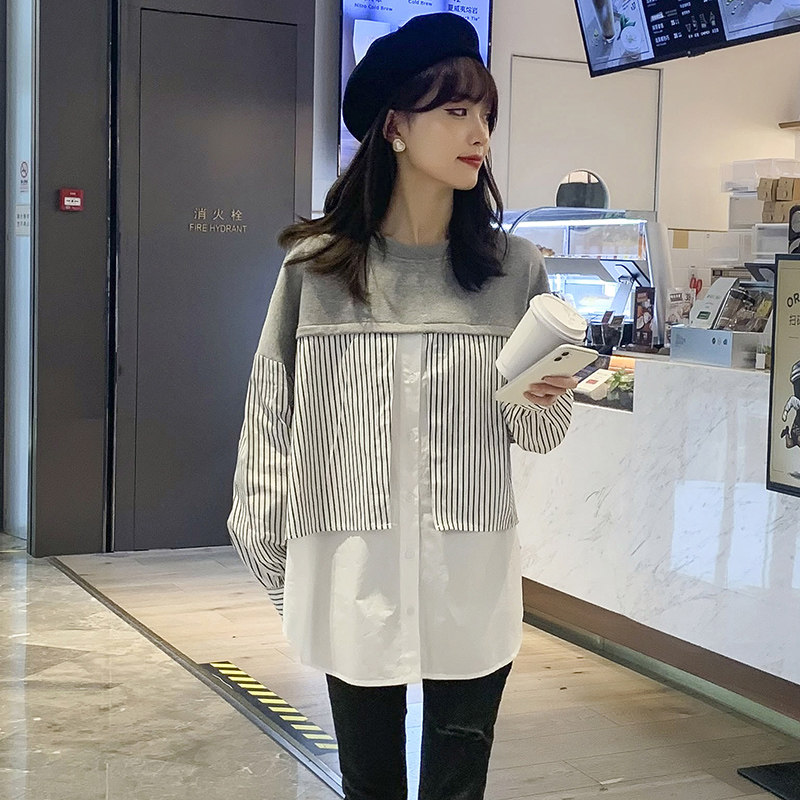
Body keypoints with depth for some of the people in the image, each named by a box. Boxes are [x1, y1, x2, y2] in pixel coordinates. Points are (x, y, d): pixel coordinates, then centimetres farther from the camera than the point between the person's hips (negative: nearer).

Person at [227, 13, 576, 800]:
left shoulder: (515, 268, 0)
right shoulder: (317, 264, -5)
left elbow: (540, 433, 7)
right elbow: (271, 413, 2)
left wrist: (544, 401, -15)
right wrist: (266, 551, 5)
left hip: (473, 579, 1)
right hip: (351, 576, -1)